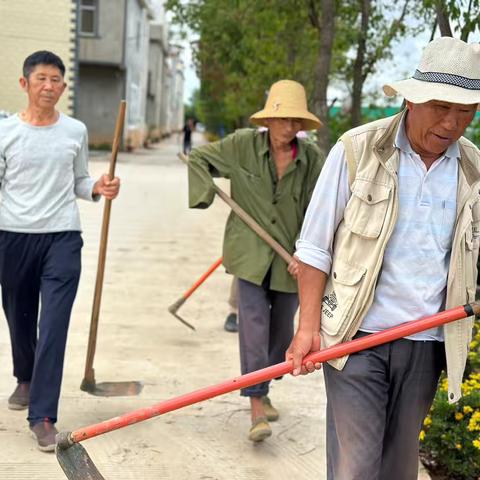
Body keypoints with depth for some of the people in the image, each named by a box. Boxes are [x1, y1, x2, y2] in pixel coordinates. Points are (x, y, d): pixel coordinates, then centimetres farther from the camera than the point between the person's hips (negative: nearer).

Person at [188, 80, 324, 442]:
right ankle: (257, 408, -8)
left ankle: (262, 390, 38)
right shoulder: (242, 145, -6)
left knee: (282, 329, 15)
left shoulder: (313, 159, -5)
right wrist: (205, 194, -11)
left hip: (290, 260, 2)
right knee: (254, 324, -11)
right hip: (251, 255, -2)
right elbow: (198, 160, 4)